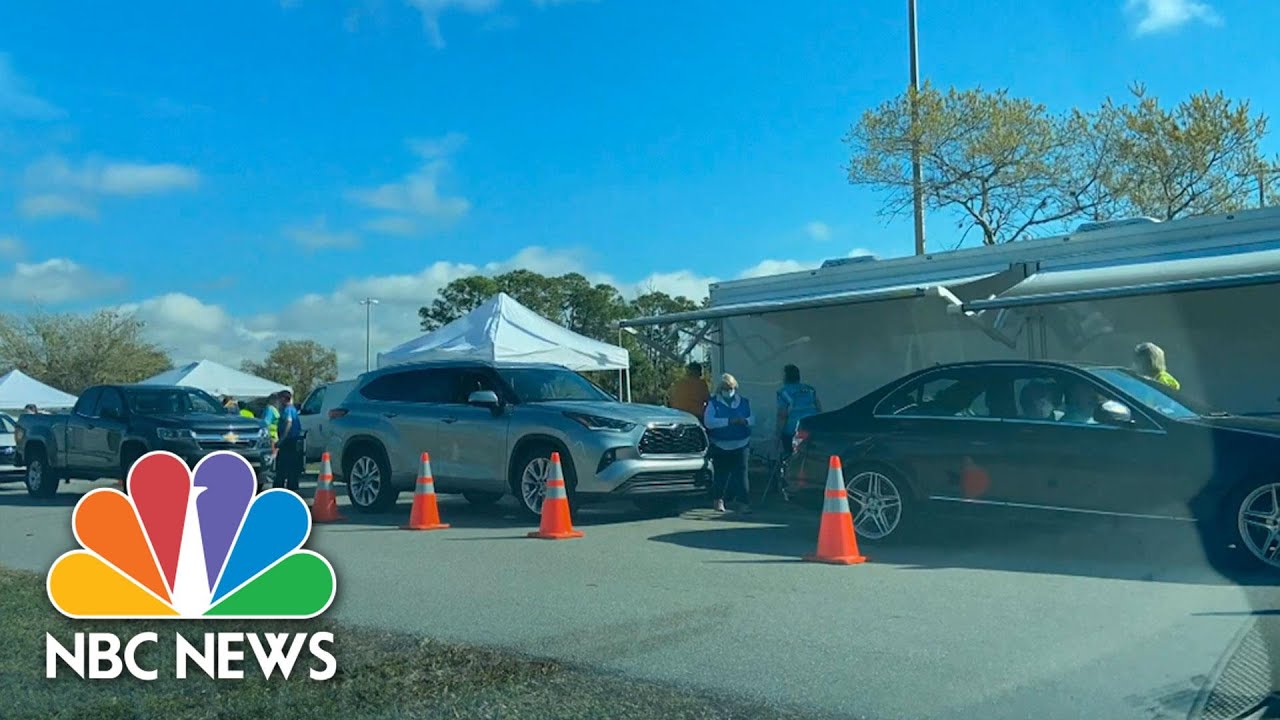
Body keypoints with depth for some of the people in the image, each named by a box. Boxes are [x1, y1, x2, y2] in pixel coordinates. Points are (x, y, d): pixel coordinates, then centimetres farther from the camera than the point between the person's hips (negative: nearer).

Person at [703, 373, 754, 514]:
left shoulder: (744, 402, 10)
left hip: (741, 445, 1)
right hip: (720, 446, -1)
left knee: (741, 473, -7)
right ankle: (719, 499, 27)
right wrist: (729, 421, -22)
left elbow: (753, 419, 6)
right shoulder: (713, 403, 0)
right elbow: (708, 422, -14)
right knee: (721, 474, 9)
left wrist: (745, 421, -18)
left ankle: (744, 502, -7)